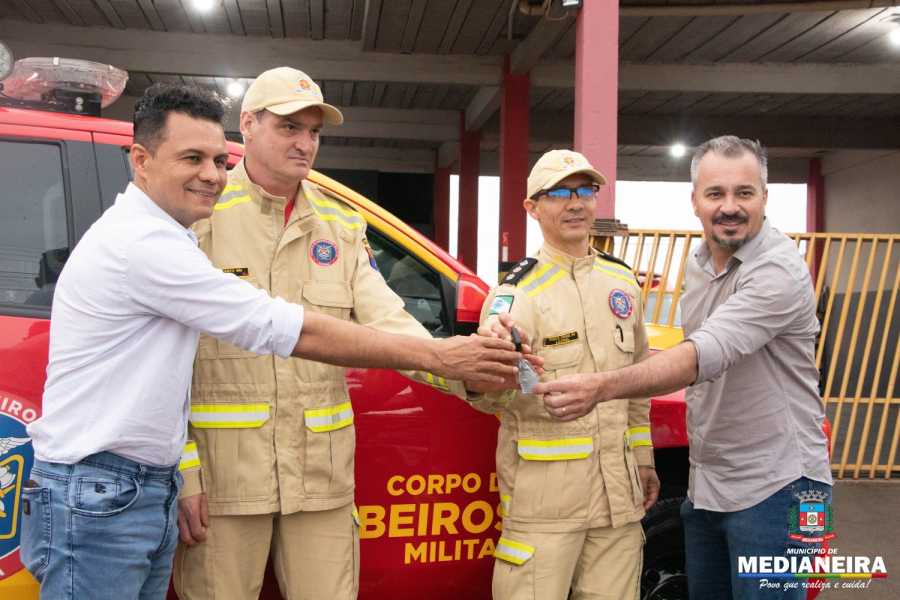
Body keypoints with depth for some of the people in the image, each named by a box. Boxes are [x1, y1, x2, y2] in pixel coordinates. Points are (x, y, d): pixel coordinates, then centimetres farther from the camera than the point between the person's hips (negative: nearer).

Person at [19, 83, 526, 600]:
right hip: (95, 502, -9)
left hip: (151, 494, 10)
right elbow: (287, 330, -23)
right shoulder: (142, 242, -20)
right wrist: (433, 356, -19)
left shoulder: (160, 237, 13)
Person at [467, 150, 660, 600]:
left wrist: (643, 457, 18)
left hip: (618, 491, 6)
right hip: (543, 495, -5)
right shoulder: (519, 290, -10)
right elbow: (491, 395, -25)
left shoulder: (622, 281, 9)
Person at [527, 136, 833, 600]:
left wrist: (602, 387, -46)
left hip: (773, 487, -8)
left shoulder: (780, 270, -20)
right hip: (705, 486, 8)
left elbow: (706, 354, -34)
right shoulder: (697, 265, 8)